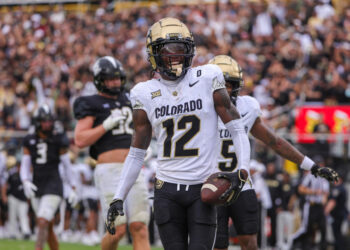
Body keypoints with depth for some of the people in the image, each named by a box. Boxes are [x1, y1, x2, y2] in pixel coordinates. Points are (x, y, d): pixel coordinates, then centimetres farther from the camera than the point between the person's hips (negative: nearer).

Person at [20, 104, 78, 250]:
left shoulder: (58, 140, -2)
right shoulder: (30, 141, 6)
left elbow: (67, 166, 4)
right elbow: (25, 166, 6)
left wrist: (73, 188, 4)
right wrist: (26, 182, -13)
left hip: (53, 186, -4)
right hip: (36, 187, 4)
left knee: (42, 222, -18)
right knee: (48, 227, 10)